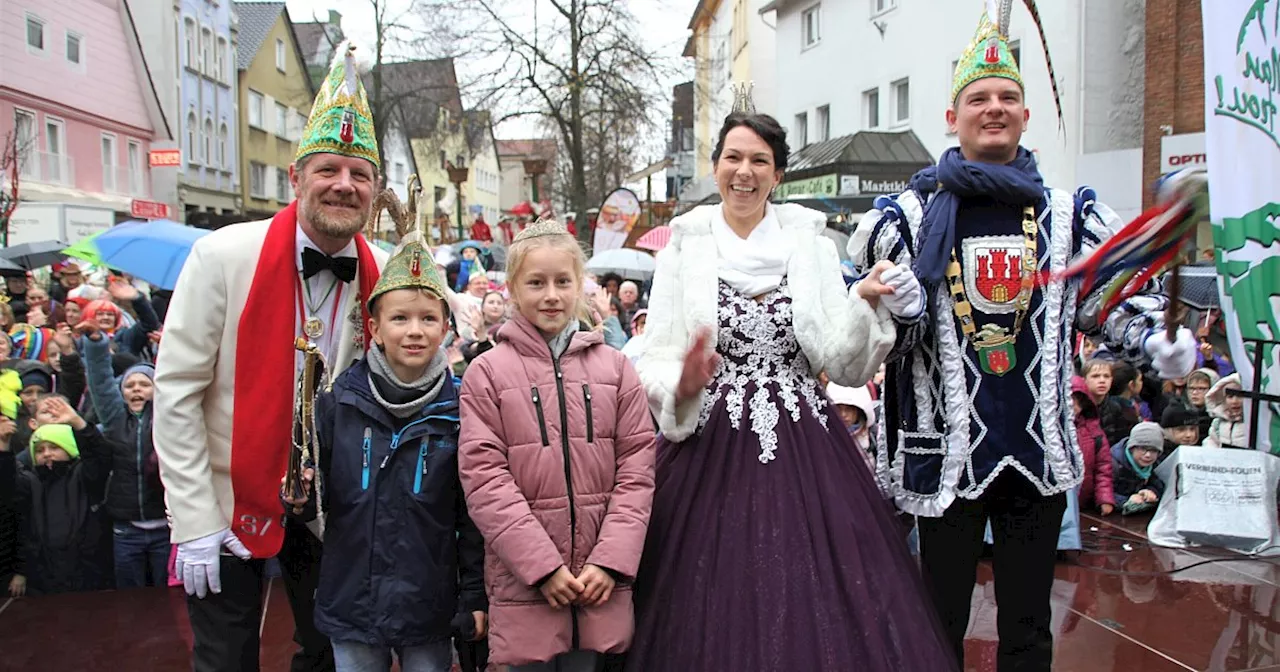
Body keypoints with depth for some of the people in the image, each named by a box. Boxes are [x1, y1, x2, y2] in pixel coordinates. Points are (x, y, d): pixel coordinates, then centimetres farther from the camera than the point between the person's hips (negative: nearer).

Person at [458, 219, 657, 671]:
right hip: (524, 582, -2)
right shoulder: (487, 373, -2)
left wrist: (610, 560, -7)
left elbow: (637, 468, 3)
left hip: (600, 582, 2)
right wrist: (543, 565, -12)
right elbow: (484, 478, -7)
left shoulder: (614, 367, 6)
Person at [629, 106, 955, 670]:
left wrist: (864, 305, -15)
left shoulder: (811, 242, 6)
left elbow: (841, 363, 1)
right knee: (717, 613, 3)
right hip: (711, 452, -1)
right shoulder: (685, 247, 4)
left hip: (803, 450, 1)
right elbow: (655, 362, -1)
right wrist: (682, 386, -21)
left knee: (814, 608, 2)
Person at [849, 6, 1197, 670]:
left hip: (1041, 448, 3)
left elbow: (1109, 299, 11)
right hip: (947, 448, -2)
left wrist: (1161, 344, -8)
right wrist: (893, 310, -18)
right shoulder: (913, 213, -1)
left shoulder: (1067, 215, 6)